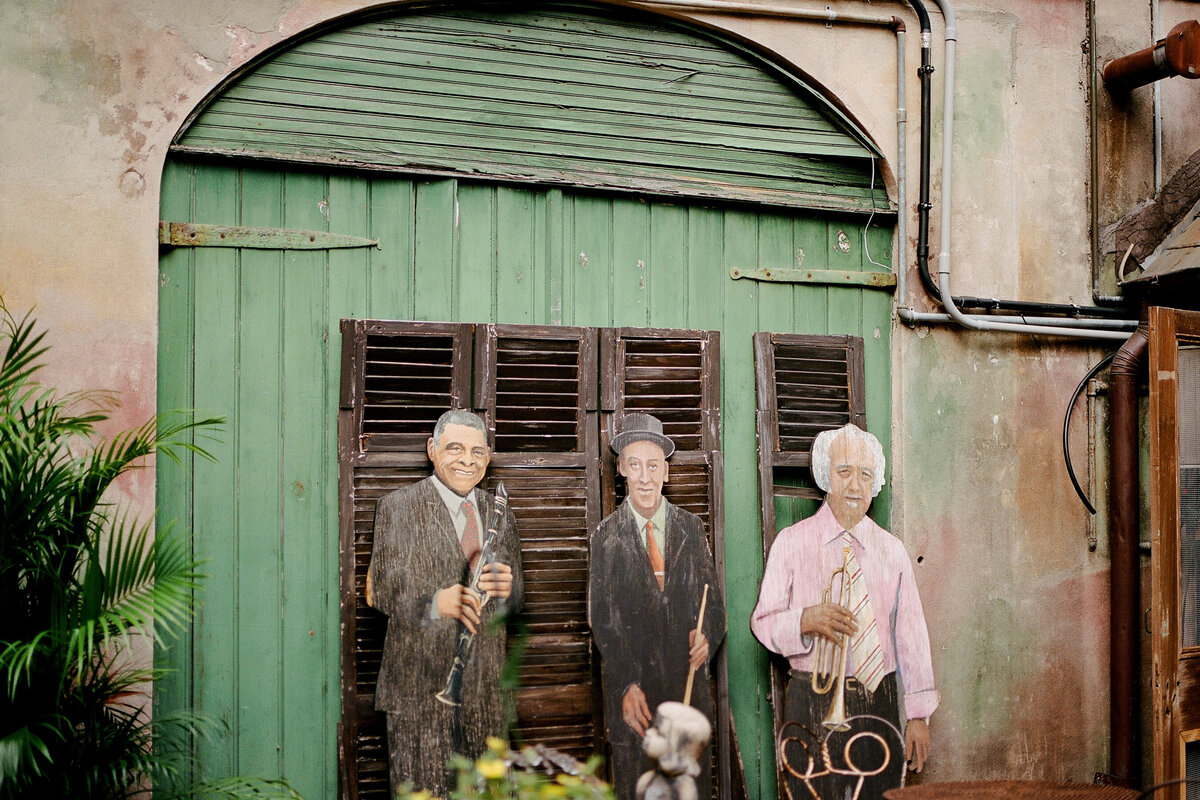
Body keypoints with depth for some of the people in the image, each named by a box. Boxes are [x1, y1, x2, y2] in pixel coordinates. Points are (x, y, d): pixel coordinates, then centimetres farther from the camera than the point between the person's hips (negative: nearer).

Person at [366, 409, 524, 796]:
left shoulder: (499, 514, 12)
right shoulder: (397, 507, -2)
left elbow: (515, 599, 12)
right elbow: (383, 588, -9)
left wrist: (506, 588, -14)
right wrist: (435, 601, -29)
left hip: (485, 683, 4)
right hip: (420, 681, -4)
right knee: (422, 788, 0)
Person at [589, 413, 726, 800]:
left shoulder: (691, 528, 7)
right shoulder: (606, 535, 1)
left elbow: (711, 596, 9)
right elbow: (602, 619, -2)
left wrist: (707, 636, -13)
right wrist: (627, 685, -10)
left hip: (688, 678, 2)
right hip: (632, 684, -2)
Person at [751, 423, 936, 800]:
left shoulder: (891, 549, 8)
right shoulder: (792, 542, 1)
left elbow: (911, 633, 7)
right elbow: (763, 621, -1)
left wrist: (918, 715, 4)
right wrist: (805, 620, -22)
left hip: (879, 702, 2)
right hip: (813, 702, -2)